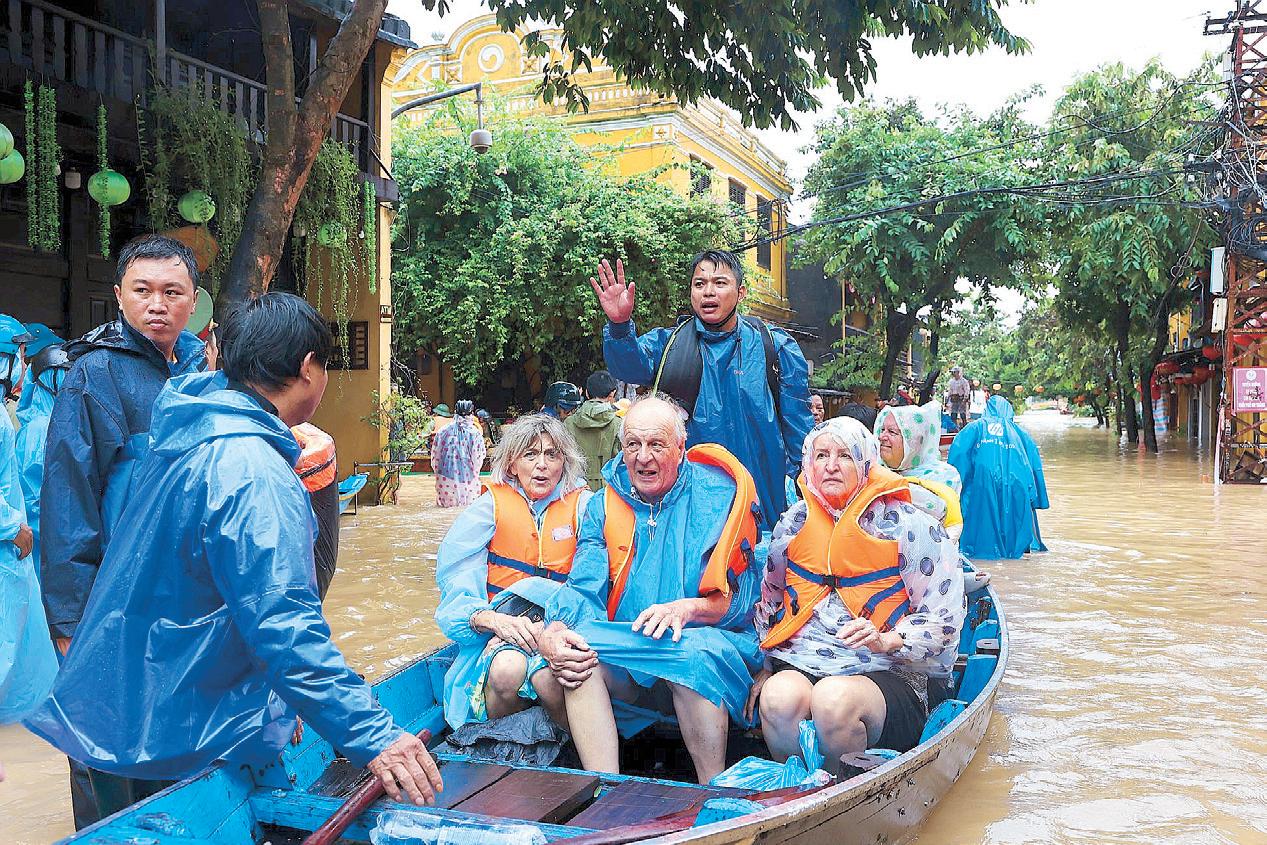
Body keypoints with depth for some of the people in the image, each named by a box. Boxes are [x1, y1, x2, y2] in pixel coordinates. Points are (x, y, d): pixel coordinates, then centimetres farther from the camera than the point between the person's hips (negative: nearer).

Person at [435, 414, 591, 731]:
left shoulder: (581, 506, 6)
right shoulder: (492, 506, 6)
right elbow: (455, 580, -2)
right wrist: (495, 619, -22)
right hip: (501, 630, 1)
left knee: (546, 677, -35)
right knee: (508, 669, -34)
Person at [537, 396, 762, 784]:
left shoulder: (718, 496, -1)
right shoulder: (603, 506, 10)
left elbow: (738, 596, -7)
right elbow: (583, 588, -1)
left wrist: (689, 608, -29)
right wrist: (553, 634, -23)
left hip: (708, 639, -3)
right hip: (626, 656, 3)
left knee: (693, 651, -36)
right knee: (577, 648, -27)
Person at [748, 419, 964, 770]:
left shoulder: (909, 526, 0)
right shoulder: (793, 523, 14)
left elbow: (944, 618, -2)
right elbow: (770, 602, 26)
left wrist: (887, 640, -18)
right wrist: (766, 667, 16)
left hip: (887, 672, -3)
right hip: (799, 665, 3)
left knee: (834, 698, -36)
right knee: (779, 696, -33)